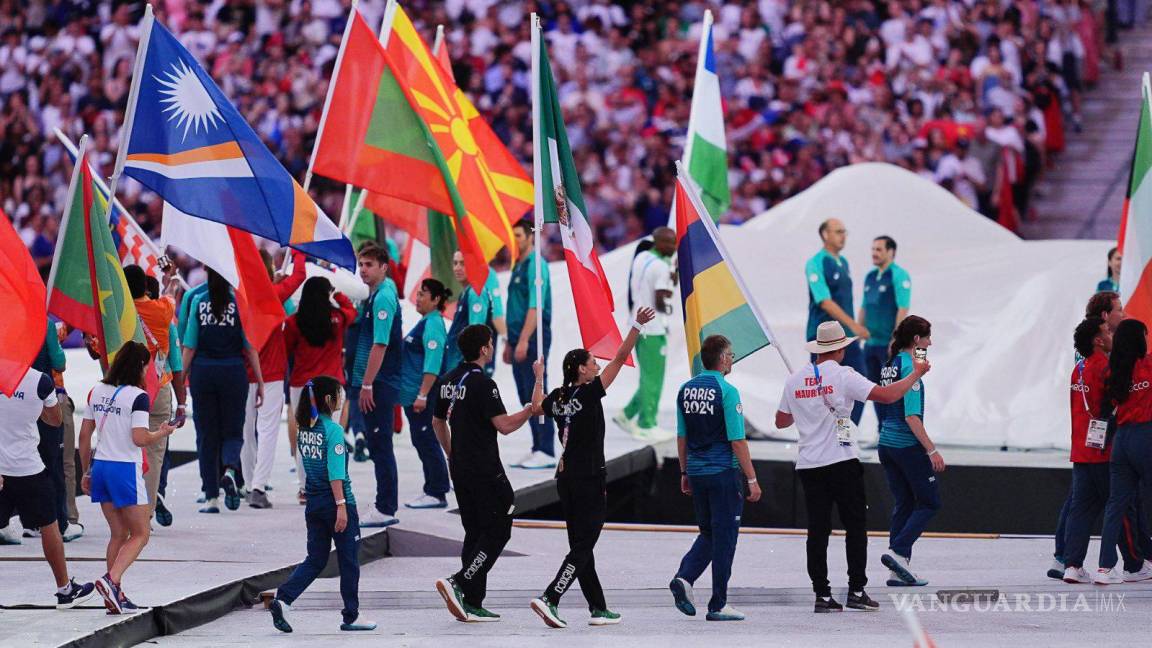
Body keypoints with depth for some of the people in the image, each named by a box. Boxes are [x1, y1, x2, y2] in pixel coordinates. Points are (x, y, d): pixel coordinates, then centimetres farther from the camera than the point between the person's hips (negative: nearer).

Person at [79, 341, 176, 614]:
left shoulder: (97, 391, 8)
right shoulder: (137, 396, -12)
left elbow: (84, 435, 11)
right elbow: (140, 438, -19)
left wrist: (86, 471, 18)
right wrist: (161, 433, 0)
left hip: (100, 466, 7)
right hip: (126, 469, -7)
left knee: (118, 533, 15)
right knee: (140, 534, 3)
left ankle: (115, 595, 11)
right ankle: (111, 579, -18)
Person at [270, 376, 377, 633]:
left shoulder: (305, 429, 6)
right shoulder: (333, 430, -16)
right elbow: (335, 472, -20)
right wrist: (341, 505, -20)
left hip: (313, 503, 7)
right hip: (335, 500, -7)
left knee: (315, 559, 10)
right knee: (349, 561, 6)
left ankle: (283, 600, -8)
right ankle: (351, 616, 13)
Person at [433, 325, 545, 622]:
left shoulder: (447, 381, 10)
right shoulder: (482, 383, -16)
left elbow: (438, 422, 21)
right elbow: (504, 425, -20)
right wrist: (532, 408, -9)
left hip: (460, 469, 9)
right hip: (485, 472, -9)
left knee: (475, 532, 12)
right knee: (497, 531, -3)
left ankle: (472, 603, 8)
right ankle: (459, 582, -17)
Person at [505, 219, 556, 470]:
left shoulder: (536, 265, -12)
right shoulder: (519, 266, 18)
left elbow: (535, 307, -20)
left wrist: (524, 340, -25)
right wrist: (510, 342, 22)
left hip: (534, 339, -9)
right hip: (520, 340, 9)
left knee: (536, 395, -9)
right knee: (526, 396, 9)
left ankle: (546, 452, -7)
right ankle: (538, 449, 13)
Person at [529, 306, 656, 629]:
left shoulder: (556, 397, 4)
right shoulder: (589, 393, -14)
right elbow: (620, 358, -13)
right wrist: (637, 326, -10)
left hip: (565, 479, 8)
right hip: (591, 481, -8)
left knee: (580, 546, 11)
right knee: (583, 548, -6)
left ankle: (598, 609, 17)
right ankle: (549, 599, -20)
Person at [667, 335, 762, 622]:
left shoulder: (686, 390, 6)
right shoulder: (726, 391, -13)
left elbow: (681, 436, 12)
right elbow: (737, 440, -15)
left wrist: (685, 473, 21)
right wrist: (752, 479, -10)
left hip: (697, 471, 6)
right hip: (724, 472, -6)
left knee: (708, 533, 19)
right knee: (724, 536, 2)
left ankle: (684, 577, -4)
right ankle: (718, 605, 5)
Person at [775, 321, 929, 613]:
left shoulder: (794, 380, 8)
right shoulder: (842, 375, -7)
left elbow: (781, 421, 19)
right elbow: (888, 395, -12)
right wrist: (916, 373, 2)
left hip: (808, 465, 4)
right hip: (842, 462, -4)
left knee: (817, 530, 4)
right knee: (855, 526, 5)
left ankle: (822, 595, 1)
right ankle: (856, 591, 1)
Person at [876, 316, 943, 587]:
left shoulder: (889, 365, 10)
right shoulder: (909, 366, -16)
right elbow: (911, 416, -21)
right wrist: (932, 450, -20)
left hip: (887, 443, 8)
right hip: (908, 446, -8)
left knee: (903, 504, 12)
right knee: (929, 502, 3)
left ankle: (898, 571, 10)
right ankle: (897, 552, -10)